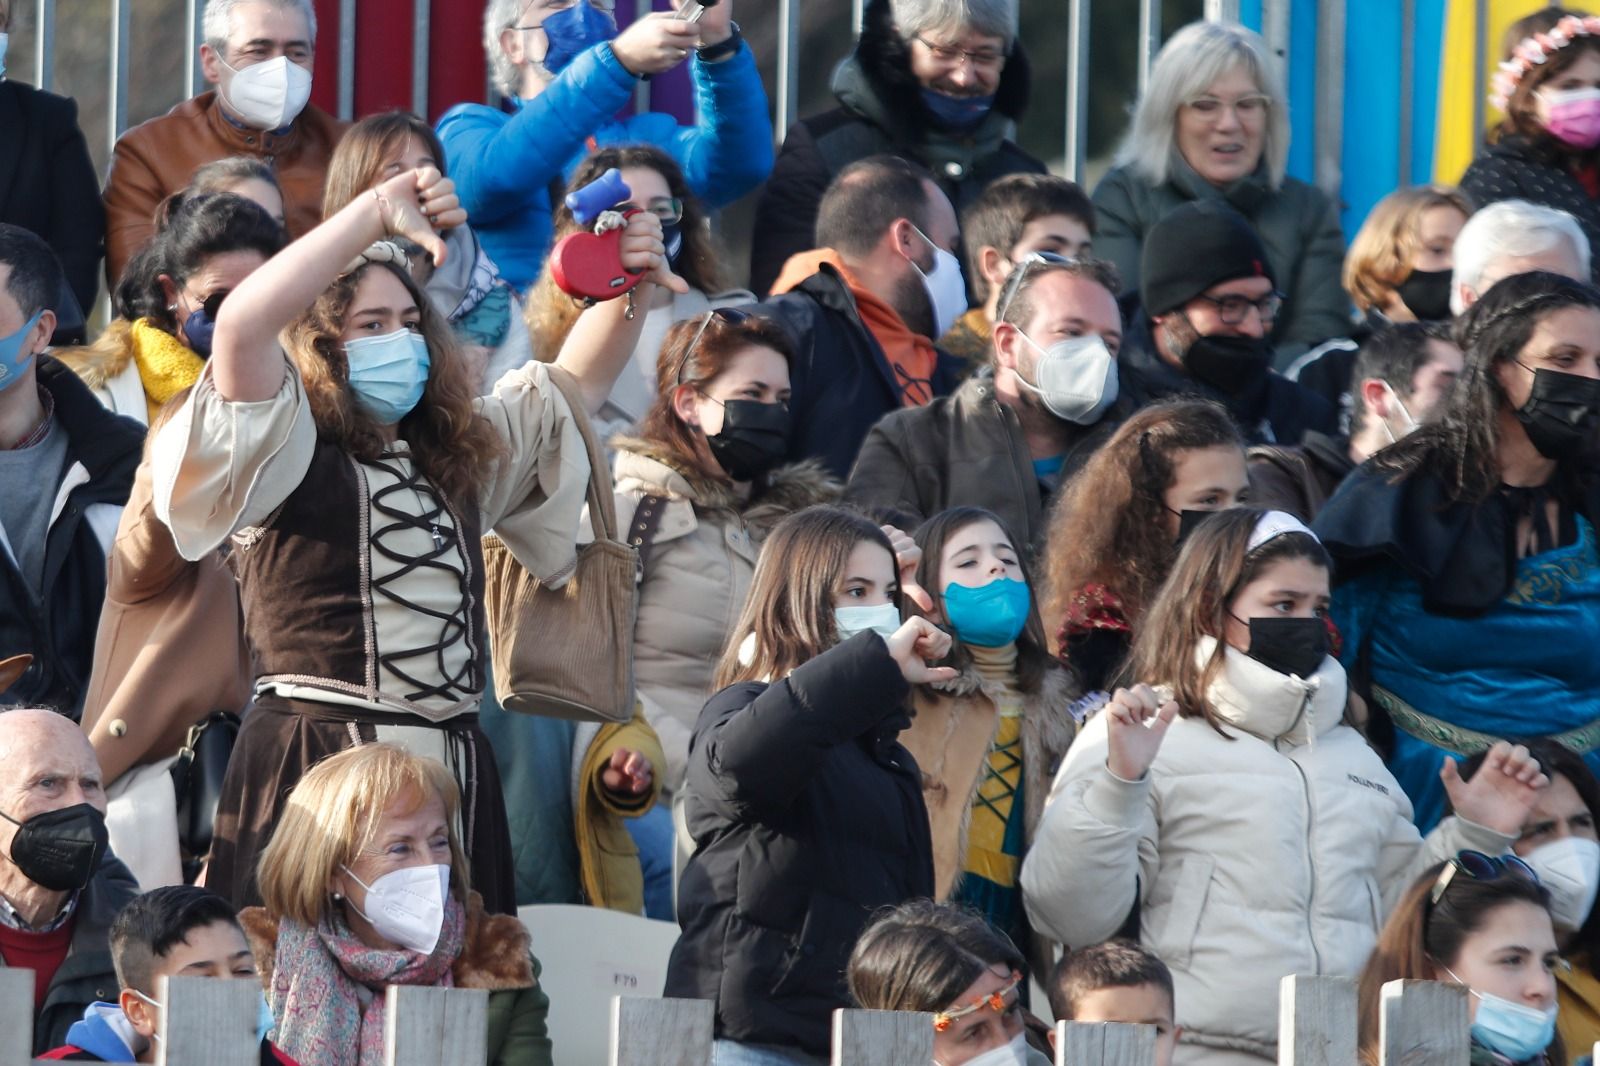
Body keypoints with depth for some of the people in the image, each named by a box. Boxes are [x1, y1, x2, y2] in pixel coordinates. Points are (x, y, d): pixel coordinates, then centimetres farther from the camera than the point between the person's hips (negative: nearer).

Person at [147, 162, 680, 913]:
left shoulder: (460, 458, 21)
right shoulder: (283, 460, 0)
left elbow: (577, 383, 31)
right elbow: (241, 324, -16)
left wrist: (629, 288, 11)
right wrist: (377, 214, -13)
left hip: (454, 775, 6)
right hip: (315, 766, -6)